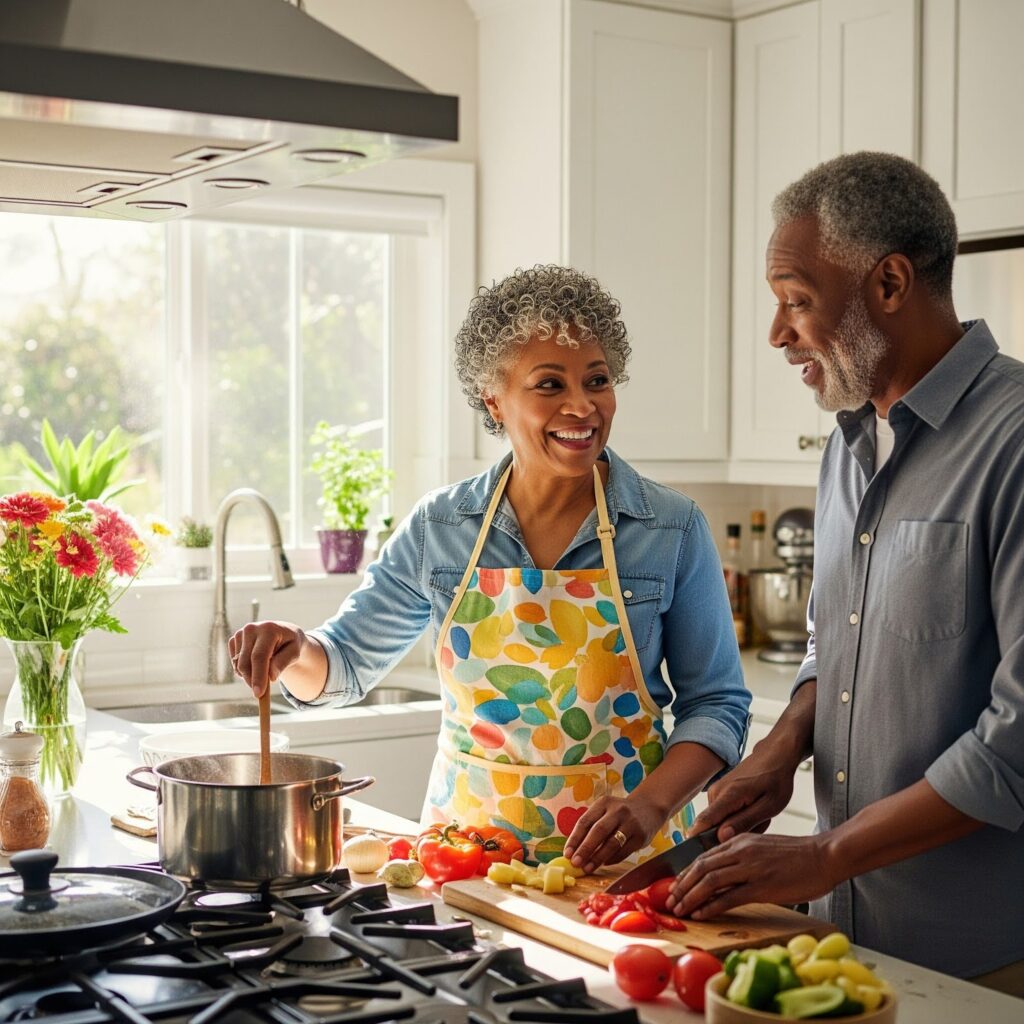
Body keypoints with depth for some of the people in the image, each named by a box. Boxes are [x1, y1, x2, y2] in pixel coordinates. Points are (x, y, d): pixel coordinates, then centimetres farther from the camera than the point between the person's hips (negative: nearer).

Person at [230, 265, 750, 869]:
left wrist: (651, 803, -15)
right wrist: (295, 658, -10)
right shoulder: (439, 529, 3)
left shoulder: (674, 529, -2)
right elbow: (346, 663, 13)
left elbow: (715, 703, 1)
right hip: (463, 843, 2)